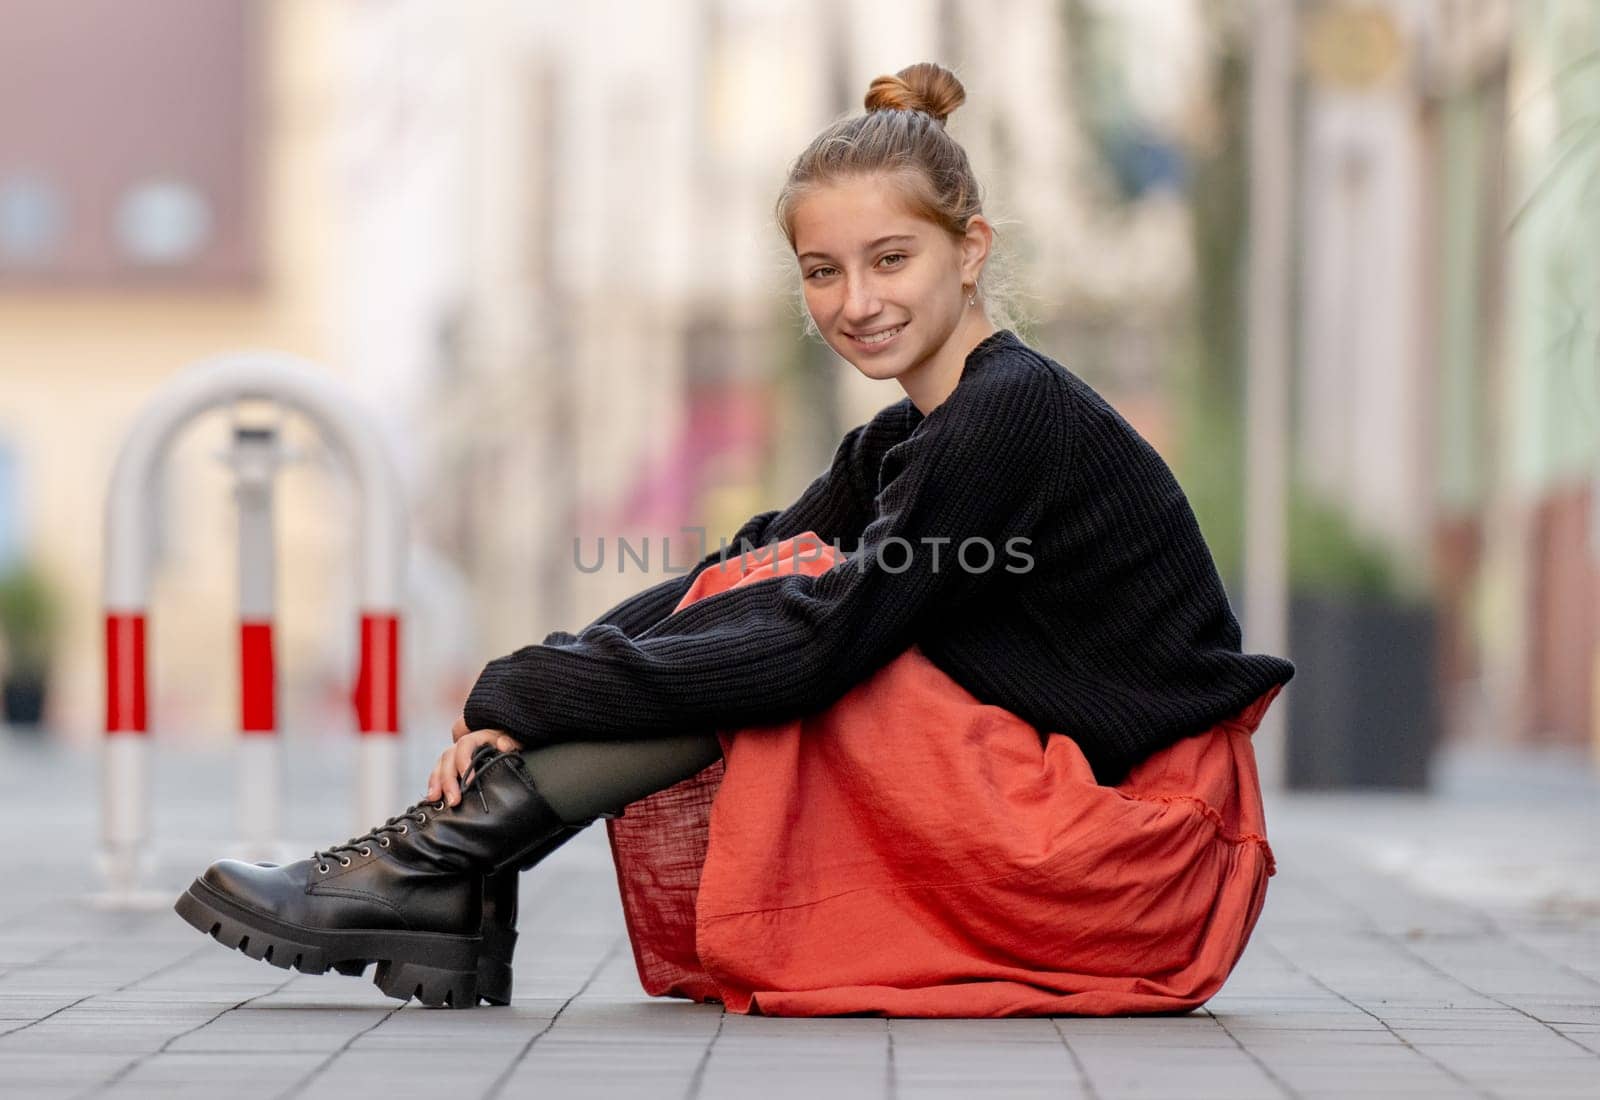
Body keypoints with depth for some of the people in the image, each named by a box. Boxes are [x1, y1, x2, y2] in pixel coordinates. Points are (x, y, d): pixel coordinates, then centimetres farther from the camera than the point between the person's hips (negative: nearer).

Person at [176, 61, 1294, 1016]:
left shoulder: (1017, 412, -15)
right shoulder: (903, 442, 15)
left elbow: (820, 636, -22)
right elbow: (727, 576, 4)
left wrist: (528, 690, -19)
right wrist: (531, 692, -12)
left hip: (1130, 865, -9)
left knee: (788, 599, -14)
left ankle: (438, 868, -13)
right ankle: (447, 901, -7)